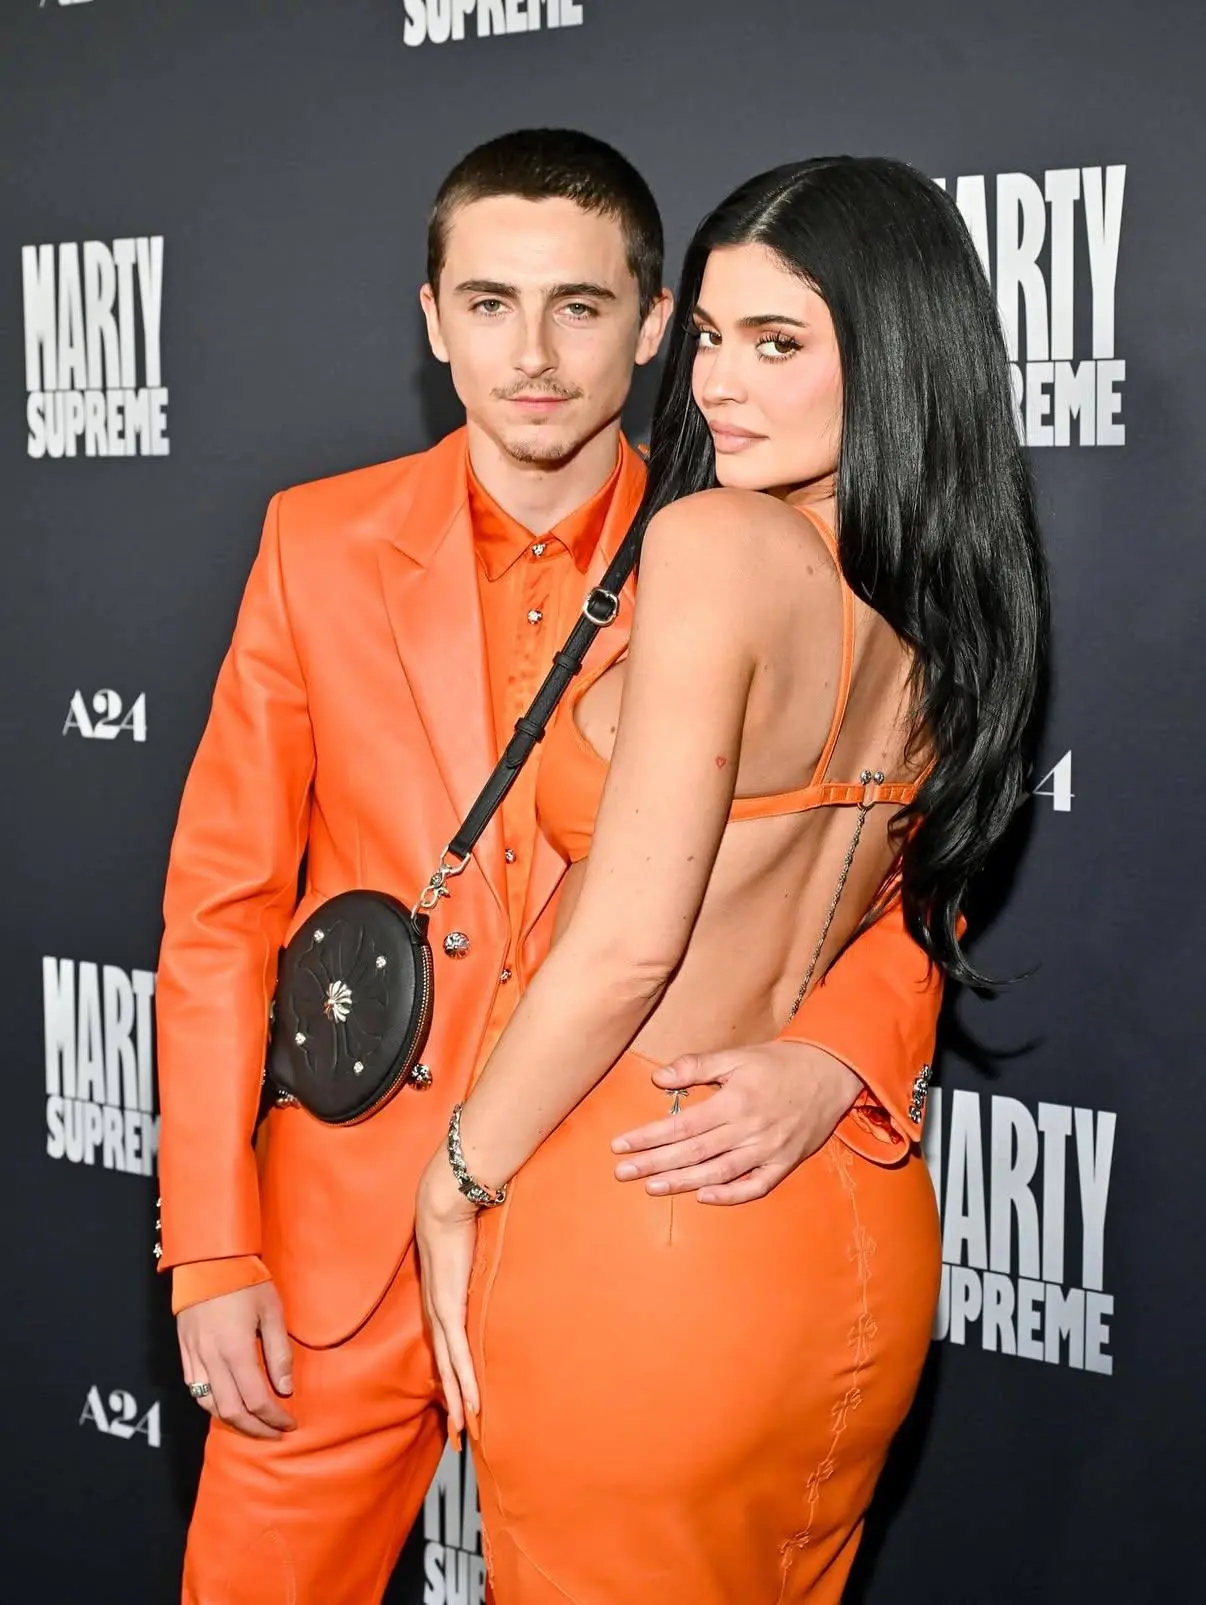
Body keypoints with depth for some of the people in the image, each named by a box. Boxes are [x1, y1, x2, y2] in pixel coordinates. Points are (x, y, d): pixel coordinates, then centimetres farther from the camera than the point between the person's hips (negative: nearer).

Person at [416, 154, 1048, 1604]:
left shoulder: (717, 542, -20)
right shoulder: (947, 602, 4)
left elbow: (628, 947, -21)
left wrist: (456, 1186, -9)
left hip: (633, 1228, -8)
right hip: (859, 1231, 8)